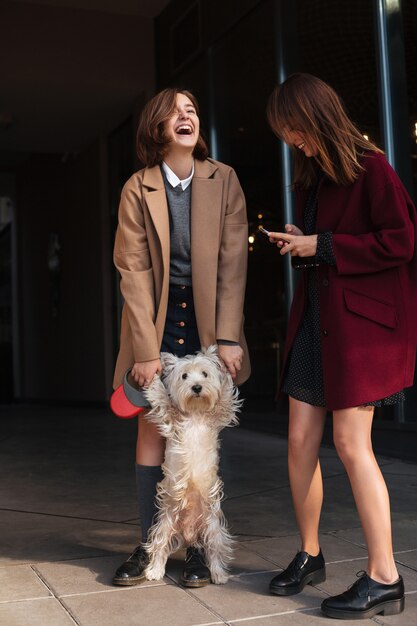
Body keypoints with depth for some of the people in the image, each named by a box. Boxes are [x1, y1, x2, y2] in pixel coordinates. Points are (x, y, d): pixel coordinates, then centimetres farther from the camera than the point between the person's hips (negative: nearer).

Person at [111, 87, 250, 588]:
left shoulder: (223, 180, 0)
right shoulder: (138, 189, -1)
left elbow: (233, 261, -4)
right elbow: (133, 271, -6)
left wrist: (227, 337, -12)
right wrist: (145, 349, -13)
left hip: (208, 319, 0)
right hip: (157, 318, 0)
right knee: (151, 430, 0)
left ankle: (198, 547, 13)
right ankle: (148, 546, 11)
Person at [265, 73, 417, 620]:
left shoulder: (370, 167, -7)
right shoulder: (311, 178, 17)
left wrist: (322, 246, -14)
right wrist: (297, 245, 3)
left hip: (363, 321, -8)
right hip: (315, 320, 8)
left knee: (351, 442, -9)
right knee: (300, 441, 6)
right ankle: (309, 556, 22)